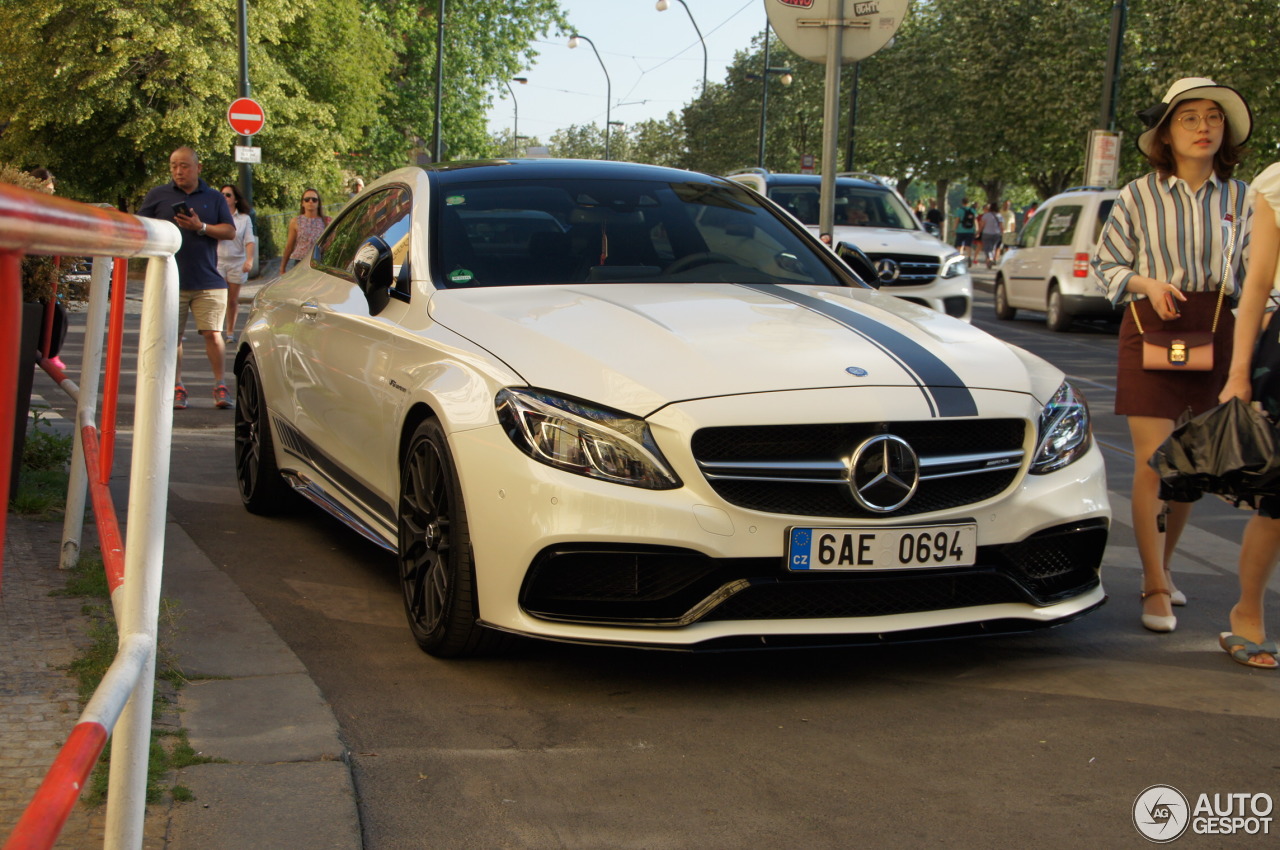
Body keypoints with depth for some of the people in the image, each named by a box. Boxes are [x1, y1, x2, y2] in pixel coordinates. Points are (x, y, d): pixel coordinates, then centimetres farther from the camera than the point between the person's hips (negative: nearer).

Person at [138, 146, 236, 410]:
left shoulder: (214, 198, 12)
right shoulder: (157, 196, 11)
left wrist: (201, 227, -9)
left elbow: (230, 231, 5)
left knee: (213, 334, -6)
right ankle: (177, 387, 12)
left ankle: (220, 386, 3)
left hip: (208, 282, 0)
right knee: (172, 336, 2)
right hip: (170, 281, 0)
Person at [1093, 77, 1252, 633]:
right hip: (1152, 330, -3)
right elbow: (1107, 263, 7)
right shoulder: (1139, 196, 1)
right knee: (1153, 462, -7)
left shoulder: (1239, 199, 6)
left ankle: (1162, 565, 28)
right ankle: (1156, 588, 1)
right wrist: (1147, 283, -11)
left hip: (1216, 333, 3)